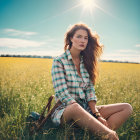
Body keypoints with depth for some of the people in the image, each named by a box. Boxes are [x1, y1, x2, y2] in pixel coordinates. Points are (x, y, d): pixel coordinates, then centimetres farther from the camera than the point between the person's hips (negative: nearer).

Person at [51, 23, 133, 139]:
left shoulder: (86, 61, 11)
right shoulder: (59, 61, -6)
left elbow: (90, 90, 5)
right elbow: (62, 93, -16)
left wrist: (96, 114, -11)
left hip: (86, 109, 6)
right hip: (65, 109, -6)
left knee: (127, 107, -9)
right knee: (75, 108, -42)